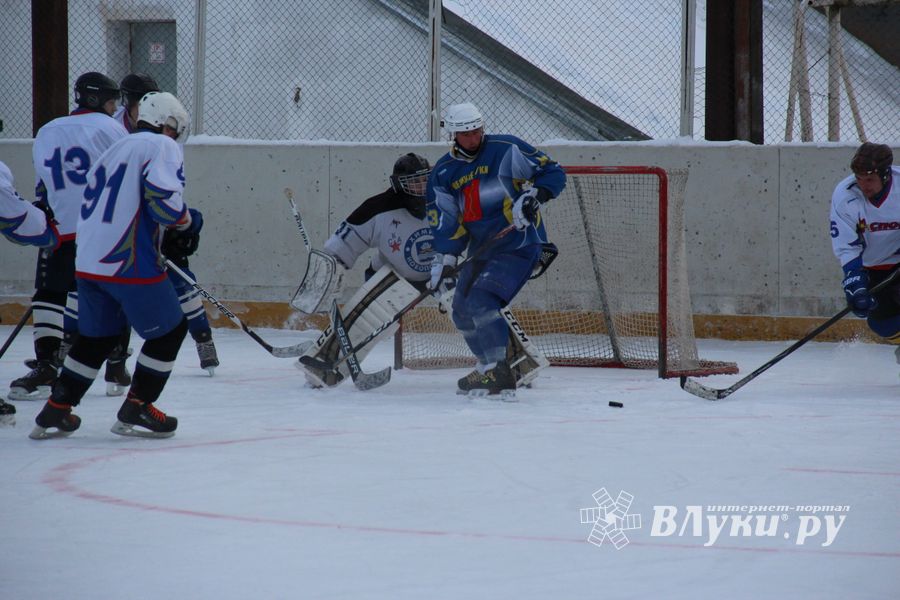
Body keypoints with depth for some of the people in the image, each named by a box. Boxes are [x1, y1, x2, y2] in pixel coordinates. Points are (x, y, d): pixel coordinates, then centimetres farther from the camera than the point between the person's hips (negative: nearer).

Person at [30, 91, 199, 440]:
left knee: (96, 335, 21)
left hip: (87, 262, 8)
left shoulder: (116, 149, 22)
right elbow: (163, 199, -19)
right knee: (169, 330, 7)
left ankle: (55, 412, 19)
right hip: (130, 262, -8)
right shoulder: (163, 147, -4)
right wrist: (189, 220, 0)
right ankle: (136, 411, 7)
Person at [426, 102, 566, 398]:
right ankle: (489, 368, 27)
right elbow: (447, 221, 5)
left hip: (519, 244, -8)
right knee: (462, 311, 11)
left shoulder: (506, 149, -9)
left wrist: (533, 196, -25)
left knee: (480, 301, -22)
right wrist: (444, 261, -7)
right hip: (482, 251, 8)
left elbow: (553, 173, -8)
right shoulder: (443, 173, 7)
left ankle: (498, 374, -21)